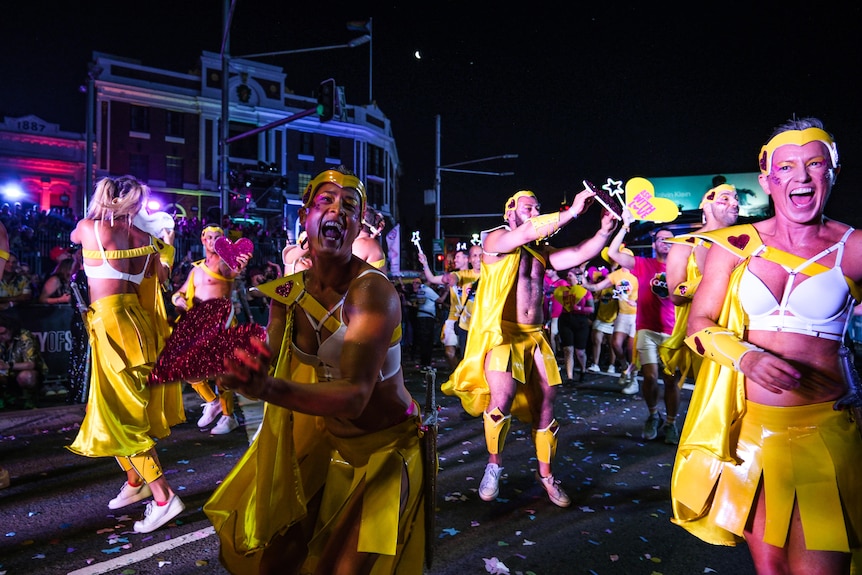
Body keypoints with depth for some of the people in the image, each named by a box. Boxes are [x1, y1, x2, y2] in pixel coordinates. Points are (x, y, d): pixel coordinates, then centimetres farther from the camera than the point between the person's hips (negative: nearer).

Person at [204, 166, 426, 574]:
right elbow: (268, 361, -11)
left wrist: (267, 388, -52)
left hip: (385, 448, -5)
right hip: (326, 440, 6)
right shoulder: (289, 290, -7)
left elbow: (354, 397, -38)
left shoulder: (373, 292, -28)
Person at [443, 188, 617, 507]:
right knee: (503, 398, -25)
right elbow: (527, 232, -20)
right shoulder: (495, 239, -1)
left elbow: (577, 255, 2)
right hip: (499, 334, -6)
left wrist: (604, 231, -12)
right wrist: (572, 211, -22)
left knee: (545, 404, 7)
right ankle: (494, 464, 1)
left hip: (534, 336, 7)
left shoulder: (541, 252, 17)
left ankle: (545, 473, 26)